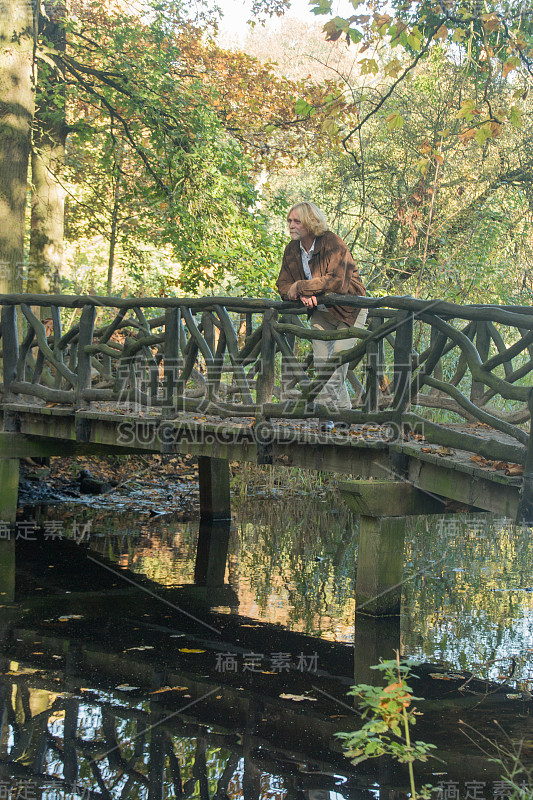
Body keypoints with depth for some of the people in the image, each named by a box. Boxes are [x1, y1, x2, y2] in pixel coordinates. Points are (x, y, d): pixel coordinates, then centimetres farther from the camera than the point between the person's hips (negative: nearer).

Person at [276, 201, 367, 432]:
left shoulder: (332, 243, -23)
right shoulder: (292, 250, -2)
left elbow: (335, 281, -34)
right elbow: (283, 285, -3)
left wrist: (300, 287, -28)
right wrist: (303, 296, -25)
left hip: (349, 309, -6)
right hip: (320, 311, 6)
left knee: (338, 359, -13)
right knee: (320, 361, -2)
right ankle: (343, 411, 7)